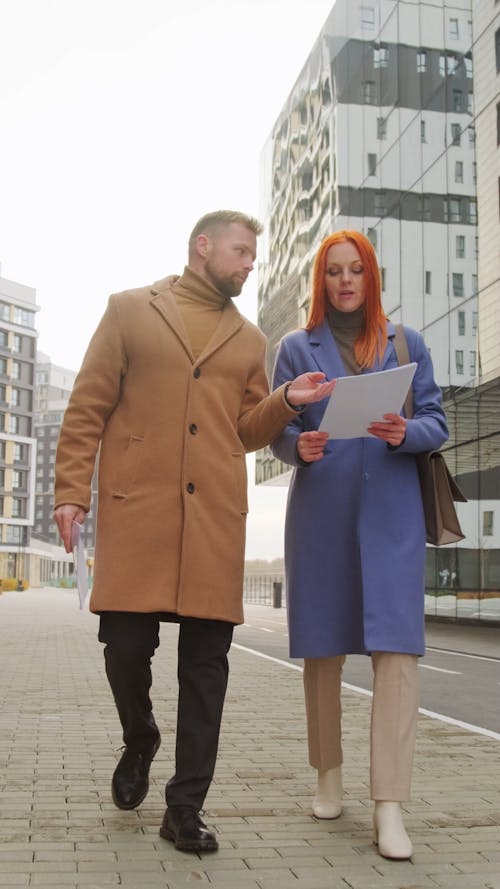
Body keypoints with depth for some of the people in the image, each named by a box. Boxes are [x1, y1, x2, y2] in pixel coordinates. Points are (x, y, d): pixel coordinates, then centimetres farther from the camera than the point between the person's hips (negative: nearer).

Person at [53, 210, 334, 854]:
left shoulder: (249, 340, 20)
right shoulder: (131, 311, 10)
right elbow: (88, 407, 6)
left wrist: (285, 403, 0)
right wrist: (71, 489, -3)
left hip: (216, 517, 3)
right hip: (135, 510, -2)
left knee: (206, 662, 0)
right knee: (126, 645, -3)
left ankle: (185, 808, 10)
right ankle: (139, 743, 29)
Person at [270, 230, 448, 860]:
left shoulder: (407, 343, 12)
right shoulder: (297, 347, 10)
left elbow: (437, 422, 8)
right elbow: (277, 430, 5)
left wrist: (405, 433, -14)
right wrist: (298, 447, -17)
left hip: (391, 509, 0)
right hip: (320, 511, 0)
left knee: (396, 645, -11)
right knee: (322, 646, 6)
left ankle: (389, 805, -9)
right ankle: (328, 774, 24)